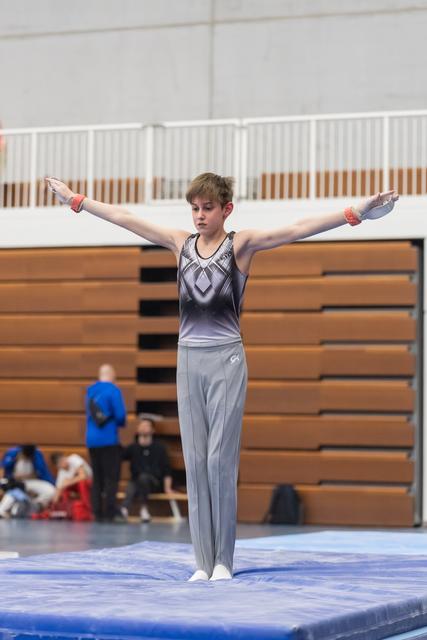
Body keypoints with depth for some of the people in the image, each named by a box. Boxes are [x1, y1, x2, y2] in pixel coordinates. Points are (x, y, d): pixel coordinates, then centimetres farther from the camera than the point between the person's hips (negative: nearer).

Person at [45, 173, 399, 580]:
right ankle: (204, 562, 6)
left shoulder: (241, 244, -2)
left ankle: (223, 560, 3)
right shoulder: (181, 243, 10)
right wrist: (75, 200, 18)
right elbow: (124, 218, 14)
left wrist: (356, 213, -24)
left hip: (225, 360, -4)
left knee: (220, 460, -6)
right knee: (194, 462, 2)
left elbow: (297, 230, -13)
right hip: (188, 361, 4)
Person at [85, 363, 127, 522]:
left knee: (97, 478, 10)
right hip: (109, 439, -6)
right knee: (111, 477, -3)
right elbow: (120, 415, -14)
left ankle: (98, 513, 8)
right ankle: (110, 512, -8)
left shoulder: (90, 391, 12)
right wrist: (122, 423, 7)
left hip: (92, 440, 6)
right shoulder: (113, 390, -9)